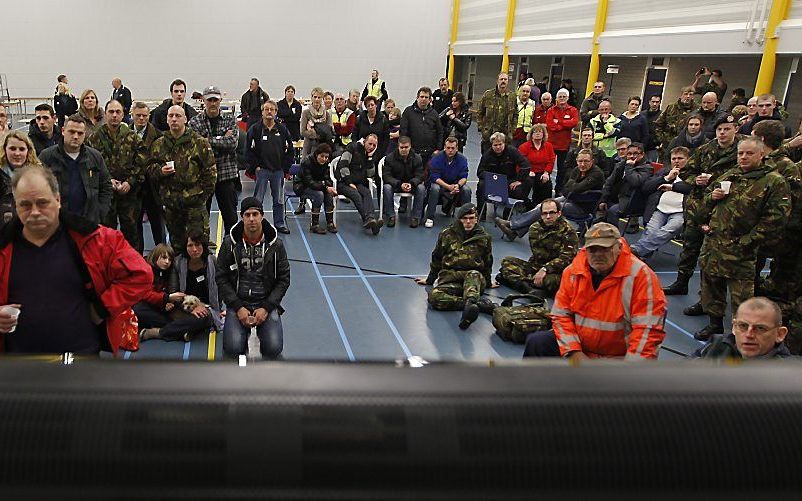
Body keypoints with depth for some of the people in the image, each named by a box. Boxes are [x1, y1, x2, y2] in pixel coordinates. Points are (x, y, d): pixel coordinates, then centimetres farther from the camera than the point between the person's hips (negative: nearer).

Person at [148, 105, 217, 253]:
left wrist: (206, 193, -8)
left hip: (195, 201, -4)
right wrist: (160, 170, -8)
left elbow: (210, 169, -4)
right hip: (170, 201, 4)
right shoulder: (159, 144, 9)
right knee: (175, 240, 16)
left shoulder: (199, 142, -3)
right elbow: (151, 167, 15)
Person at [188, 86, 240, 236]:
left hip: (227, 174, 0)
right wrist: (222, 140, -15)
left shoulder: (229, 120, 4)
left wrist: (209, 140, -15)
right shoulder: (195, 122, 2)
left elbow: (233, 142, -11)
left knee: (230, 216, 6)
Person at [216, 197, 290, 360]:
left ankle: (259, 331, 15)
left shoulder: (275, 244, 0)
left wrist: (266, 308, -9)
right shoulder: (229, 243, -1)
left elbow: (284, 279, 2)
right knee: (232, 349, -22)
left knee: (274, 349, -19)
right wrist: (238, 307, -10)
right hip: (238, 302, 0)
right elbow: (221, 278, 1)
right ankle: (245, 332, 13)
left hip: (266, 303, 0)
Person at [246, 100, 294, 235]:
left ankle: (279, 224, 19)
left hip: (278, 170, 2)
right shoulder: (255, 129, -1)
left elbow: (290, 150, 10)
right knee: (258, 199, 2)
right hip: (261, 169, -2)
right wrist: (255, 166, -7)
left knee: (279, 199, 9)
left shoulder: (282, 129, 5)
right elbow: (248, 150, 0)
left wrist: (285, 166, 3)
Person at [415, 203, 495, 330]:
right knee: (434, 296, -34)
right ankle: (477, 303, -43)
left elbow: (487, 262, 25)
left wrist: (488, 282, 34)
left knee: (473, 275, -41)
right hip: (450, 277, 1)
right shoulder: (447, 235, 9)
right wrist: (430, 279, 26)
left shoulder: (484, 238, 10)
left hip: (475, 277, -1)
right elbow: (436, 259, 21)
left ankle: (470, 303, -69)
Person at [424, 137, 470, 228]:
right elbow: (435, 177, -20)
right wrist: (448, 187, -34)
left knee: (466, 190, -25)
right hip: (439, 183, -2)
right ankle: (430, 218, -27)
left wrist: (458, 185, -33)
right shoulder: (437, 158, -16)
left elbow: (464, 177, -9)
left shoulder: (462, 159, -8)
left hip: (456, 184, 2)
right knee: (435, 188, -35)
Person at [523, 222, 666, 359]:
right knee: (536, 342, -12)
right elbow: (561, 315, 1)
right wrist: (574, 352, -12)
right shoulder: (572, 272, -2)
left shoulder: (640, 275, -15)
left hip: (619, 356, -4)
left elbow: (647, 328, -18)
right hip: (578, 348, 4)